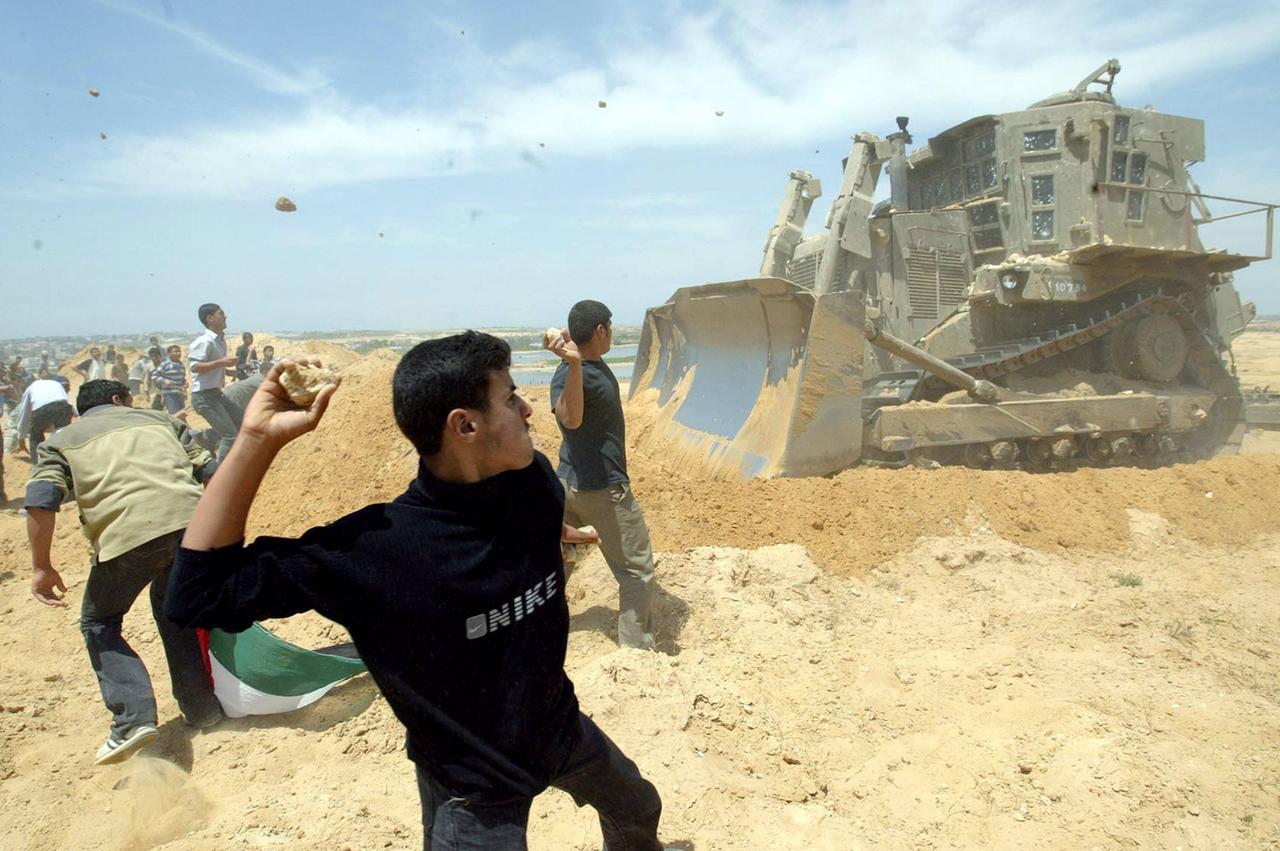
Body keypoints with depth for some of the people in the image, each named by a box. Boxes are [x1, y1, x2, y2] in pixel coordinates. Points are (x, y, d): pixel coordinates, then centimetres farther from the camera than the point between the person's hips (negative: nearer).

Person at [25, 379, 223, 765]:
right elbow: (211, 471, 21)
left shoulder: (61, 440, 24)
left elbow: (40, 502, 6)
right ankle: (202, 709, 28)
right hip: (191, 521, 3)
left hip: (127, 534, -2)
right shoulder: (159, 419, 29)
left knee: (99, 623, 22)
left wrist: (42, 567, 11)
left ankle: (133, 718, 7)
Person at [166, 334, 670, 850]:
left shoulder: (535, 483, -17)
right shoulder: (372, 546, -32)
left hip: (561, 730, 7)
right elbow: (198, 596, -31)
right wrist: (258, 439, -38)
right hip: (477, 790, -7)